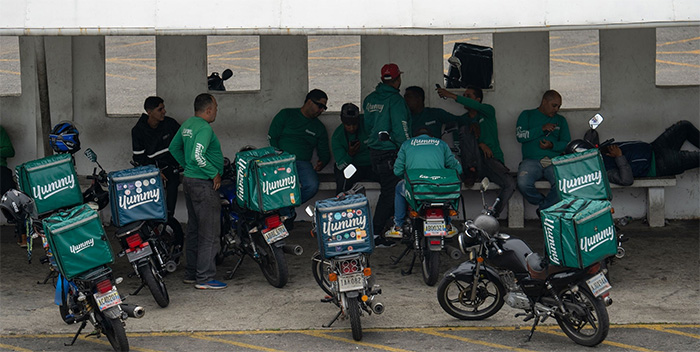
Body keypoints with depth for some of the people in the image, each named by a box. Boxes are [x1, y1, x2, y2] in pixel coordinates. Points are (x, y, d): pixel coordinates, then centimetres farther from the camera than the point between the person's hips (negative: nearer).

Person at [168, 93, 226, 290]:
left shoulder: (187, 124, 11)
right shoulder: (204, 128, -18)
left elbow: (174, 148, 22)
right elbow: (197, 156, -30)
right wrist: (215, 174, -19)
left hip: (189, 180, 10)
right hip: (203, 184, -10)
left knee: (193, 229, 16)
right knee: (209, 233, -5)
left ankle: (191, 273, 22)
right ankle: (204, 278, -2)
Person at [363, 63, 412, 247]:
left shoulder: (369, 99, 10)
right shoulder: (395, 100, -14)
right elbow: (400, 129, -17)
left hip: (374, 151, 8)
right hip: (390, 153, -8)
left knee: (387, 190, 17)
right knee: (389, 193, -4)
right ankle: (375, 235, -4)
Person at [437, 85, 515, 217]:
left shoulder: (488, 112, 11)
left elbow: (476, 106, -13)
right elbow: (458, 143, 5)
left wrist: (452, 96, -22)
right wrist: (479, 144, -12)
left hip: (493, 160, -1)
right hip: (473, 161, 1)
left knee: (510, 184, -31)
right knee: (465, 130, -21)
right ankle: (472, 172, -26)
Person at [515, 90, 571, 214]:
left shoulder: (561, 120, 24)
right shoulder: (527, 115, 17)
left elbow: (567, 143, 14)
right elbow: (520, 135, 1)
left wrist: (552, 145, -6)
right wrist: (542, 129, -6)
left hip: (554, 161, 2)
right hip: (531, 160, -1)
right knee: (523, 184, -34)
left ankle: (544, 209, -9)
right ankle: (542, 203, -5)